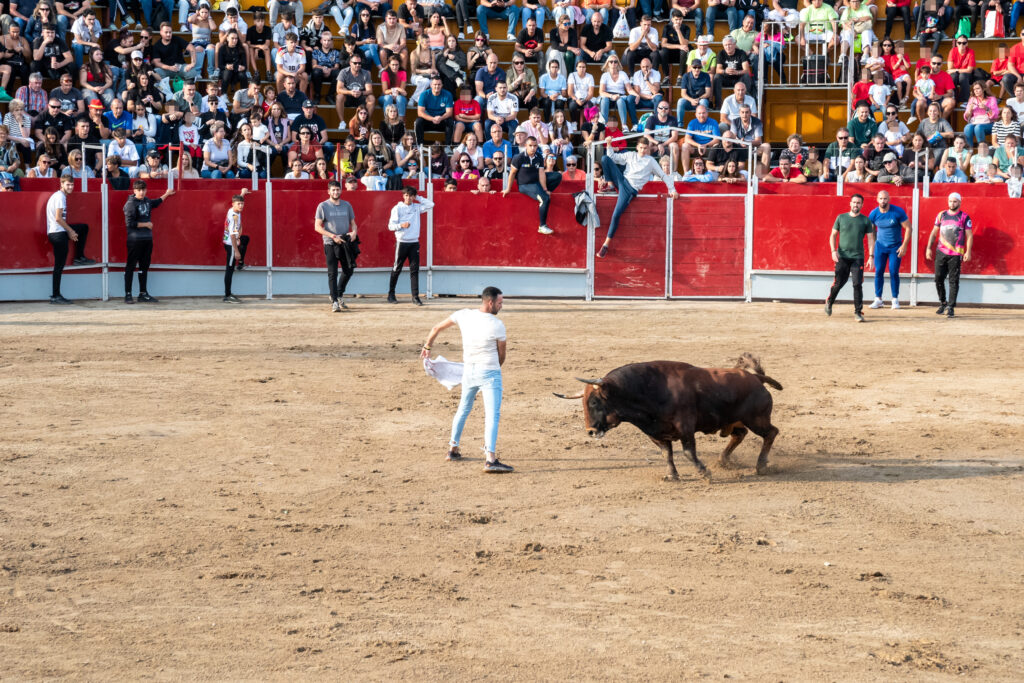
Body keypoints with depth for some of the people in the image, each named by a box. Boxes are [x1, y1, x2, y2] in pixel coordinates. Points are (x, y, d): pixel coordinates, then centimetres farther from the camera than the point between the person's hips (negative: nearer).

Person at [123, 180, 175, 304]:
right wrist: (146, 224, -11)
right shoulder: (131, 204, -10)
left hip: (147, 239, 7)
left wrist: (166, 194, 40)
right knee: (130, 267, -2)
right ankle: (128, 294, 1)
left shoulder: (147, 201, 12)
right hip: (135, 239, -7)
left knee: (144, 267, 10)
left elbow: (155, 203, 36)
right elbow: (129, 223, -17)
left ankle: (143, 294, 17)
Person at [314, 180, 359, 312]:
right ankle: (334, 301, -4)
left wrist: (354, 232, -8)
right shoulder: (323, 206, -2)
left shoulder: (347, 205, 12)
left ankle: (339, 295, 28)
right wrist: (333, 236, -18)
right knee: (332, 273, -6)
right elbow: (317, 227, -7)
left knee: (349, 270, 8)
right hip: (330, 243, -4)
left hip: (346, 243, 5)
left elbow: (353, 223, 16)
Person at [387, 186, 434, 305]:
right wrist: (401, 225, -23)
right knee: (397, 269, 4)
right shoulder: (397, 208, -1)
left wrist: (418, 198, 5)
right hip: (402, 242, -3)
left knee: (414, 270, -2)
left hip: (414, 242, 3)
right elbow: (391, 225, -4)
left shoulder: (417, 207, 10)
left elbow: (431, 204, 5)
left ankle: (415, 297, -1)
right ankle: (391, 294, 16)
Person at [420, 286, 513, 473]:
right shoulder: (497, 325, -13)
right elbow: (501, 355, -1)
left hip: (468, 371, 6)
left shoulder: (464, 315, 0)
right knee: (493, 415, -9)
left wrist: (427, 347, 26)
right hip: (490, 373, -6)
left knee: (463, 410, 24)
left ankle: (453, 449, 34)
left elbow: (437, 328, 10)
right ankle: (491, 460, -20)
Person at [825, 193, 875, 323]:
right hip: (842, 257, 0)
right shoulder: (841, 218, 7)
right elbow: (833, 235, 11)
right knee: (839, 283, 4)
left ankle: (858, 312, -4)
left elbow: (870, 239, 4)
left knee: (858, 284, -9)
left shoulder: (865, 220, 6)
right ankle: (829, 302, 31)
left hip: (858, 257, 0)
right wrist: (833, 251, -4)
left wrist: (871, 256, -7)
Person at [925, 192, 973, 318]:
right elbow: (934, 233, 17)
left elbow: (969, 236, 0)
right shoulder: (941, 215, 12)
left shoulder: (964, 217, 2)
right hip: (941, 252, 3)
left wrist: (968, 252, -10)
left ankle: (950, 307, -4)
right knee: (938, 278, 2)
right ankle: (942, 303, 19)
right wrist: (929, 248, 9)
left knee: (954, 281, -5)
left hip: (956, 254, -3)